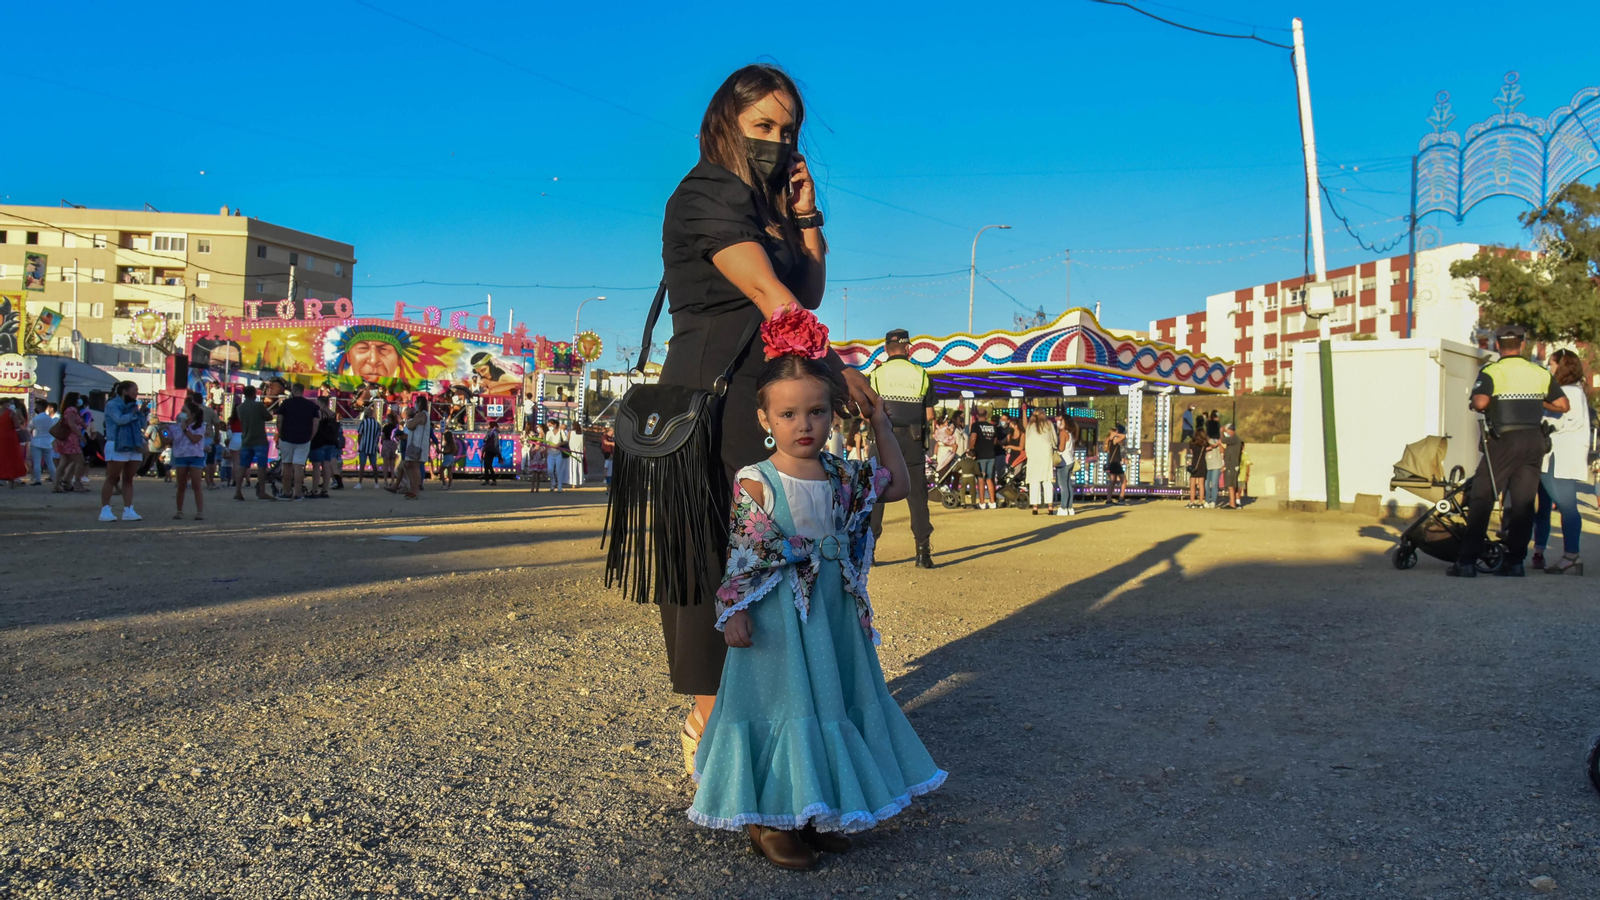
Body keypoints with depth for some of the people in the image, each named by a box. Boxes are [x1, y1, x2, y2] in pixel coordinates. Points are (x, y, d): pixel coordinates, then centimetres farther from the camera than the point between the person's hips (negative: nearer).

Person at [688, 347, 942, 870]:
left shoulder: (844, 477, 3)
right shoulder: (756, 484, -12)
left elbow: (898, 485, 16)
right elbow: (742, 553, -9)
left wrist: (882, 428, 9)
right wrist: (733, 609, -14)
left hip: (834, 614, 6)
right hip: (776, 617, -6)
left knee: (834, 699, 12)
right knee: (781, 701, -1)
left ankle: (818, 811, 27)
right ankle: (768, 819, 12)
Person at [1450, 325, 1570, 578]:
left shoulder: (1491, 372, -6)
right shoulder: (1540, 372, 7)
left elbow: (1480, 402, -22)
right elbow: (1563, 405, 8)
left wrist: (1473, 405, -1)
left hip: (1505, 440, -4)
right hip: (1535, 440, 4)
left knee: (1481, 499, -1)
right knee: (1523, 503, 9)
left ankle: (1467, 562, -5)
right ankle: (1514, 561, 9)